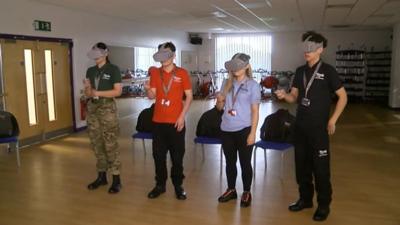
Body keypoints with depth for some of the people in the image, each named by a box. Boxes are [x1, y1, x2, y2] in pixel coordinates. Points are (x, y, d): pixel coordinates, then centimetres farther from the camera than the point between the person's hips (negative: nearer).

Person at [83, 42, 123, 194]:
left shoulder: (113, 69, -2)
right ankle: (102, 176, 21)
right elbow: (88, 94, 14)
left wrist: (98, 93, -15)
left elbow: (118, 91, -10)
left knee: (110, 144, -7)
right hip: (92, 108, 6)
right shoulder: (90, 71, 14)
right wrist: (87, 88, -8)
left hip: (107, 108, -6)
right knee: (96, 144, 9)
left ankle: (116, 179, 1)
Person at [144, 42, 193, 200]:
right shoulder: (155, 73, 6)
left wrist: (182, 116, -10)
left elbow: (189, 96, -2)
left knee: (177, 156, 6)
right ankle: (160, 185, 25)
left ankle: (178, 186, 20)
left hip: (176, 121, -3)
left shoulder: (182, 73, -2)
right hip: (158, 121, 3)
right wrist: (148, 89, -20)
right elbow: (152, 96, 3)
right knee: (158, 155, 10)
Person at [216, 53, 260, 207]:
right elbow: (220, 107, 14)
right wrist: (219, 100, -9)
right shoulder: (227, 83, 7)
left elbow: (255, 111, -7)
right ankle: (231, 190, 31)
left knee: (245, 163, 7)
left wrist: (252, 133, -12)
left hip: (243, 130, -4)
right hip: (226, 129, 4)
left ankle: (246, 193, 24)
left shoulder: (253, 85, -5)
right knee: (230, 162, 15)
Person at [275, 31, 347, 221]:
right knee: (302, 164, 13)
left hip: (319, 127, -5)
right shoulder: (300, 71, 8)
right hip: (300, 125, 6)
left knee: (320, 167, 2)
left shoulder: (327, 70, -7)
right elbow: (294, 97, 8)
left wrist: (332, 120, -8)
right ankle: (305, 199, 29)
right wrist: (284, 95, -14)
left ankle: (324, 205, 17)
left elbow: (343, 96, -3)